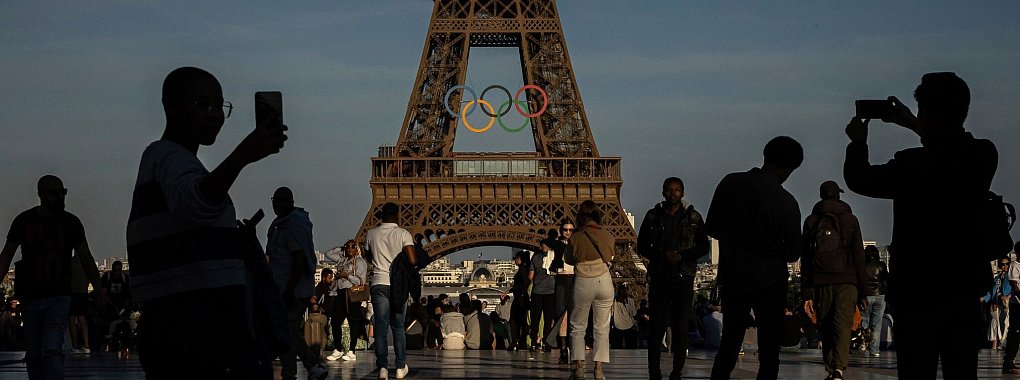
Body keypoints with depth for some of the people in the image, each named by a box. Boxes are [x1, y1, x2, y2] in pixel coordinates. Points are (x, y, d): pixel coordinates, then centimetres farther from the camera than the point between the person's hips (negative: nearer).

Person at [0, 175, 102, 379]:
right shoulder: (23, 221, 3)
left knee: (52, 350, -18)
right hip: (30, 297, 2)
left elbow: (86, 259, 6)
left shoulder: (71, 222, 2)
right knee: (34, 355, 7)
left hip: (59, 296, -2)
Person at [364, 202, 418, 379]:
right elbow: (413, 261, -12)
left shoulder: (371, 234, 3)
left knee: (381, 327, 0)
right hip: (398, 284, -1)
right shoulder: (403, 234, -6)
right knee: (398, 327, 10)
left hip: (379, 283, 1)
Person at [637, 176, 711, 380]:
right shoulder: (653, 216, 6)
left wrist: (682, 256, -11)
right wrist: (662, 256, -10)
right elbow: (642, 247, 8)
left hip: (684, 279, 0)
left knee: (681, 328, 1)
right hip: (659, 278, 0)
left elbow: (704, 247, 6)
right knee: (657, 327, -4)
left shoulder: (693, 217, 6)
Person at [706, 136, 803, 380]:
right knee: (768, 349, 4)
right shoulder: (786, 202, -14)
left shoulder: (729, 184, -6)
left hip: (732, 279, 3)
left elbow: (712, 228, 4)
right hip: (770, 282, -3)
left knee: (729, 345, 14)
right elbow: (793, 253, -4)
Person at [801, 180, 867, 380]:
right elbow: (859, 257, 5)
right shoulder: (850, 220, 8)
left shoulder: (811, 221, 11)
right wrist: (862, 291, 7)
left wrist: (806, 293, 6)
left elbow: (805, 259, 6)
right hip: (846, 281, -1)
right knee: (843, 325, -10)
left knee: (826, 329, 12)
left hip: (821, 282, 2)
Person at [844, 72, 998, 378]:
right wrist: (914, 125, 29)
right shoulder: (984, 156, -3)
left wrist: (858, 142, 16)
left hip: (917, 292, -5)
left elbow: (859, 179, -2)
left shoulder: (912, 165, -19)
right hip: (966, 291, 5)